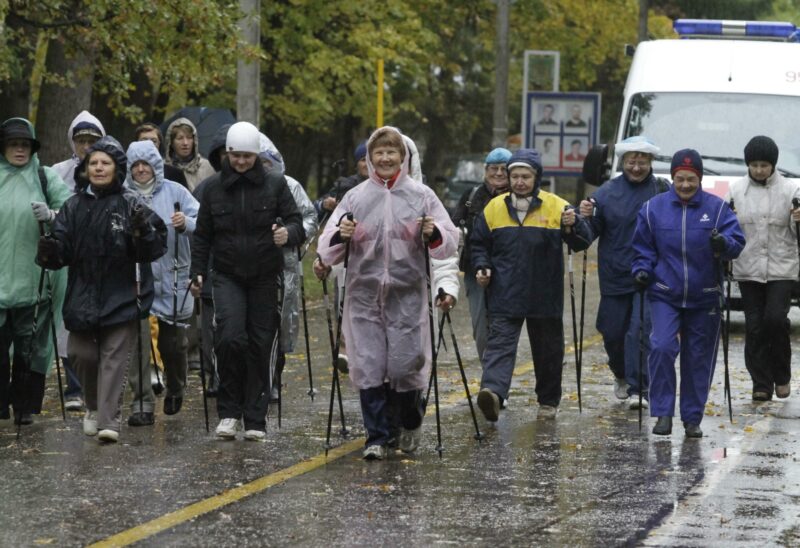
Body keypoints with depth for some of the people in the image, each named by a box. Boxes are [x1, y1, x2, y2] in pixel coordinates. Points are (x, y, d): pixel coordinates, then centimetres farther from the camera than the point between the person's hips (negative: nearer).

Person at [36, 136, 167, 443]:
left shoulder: (132, 205, -2)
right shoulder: (74, 207, 7)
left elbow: (155, 248, -6)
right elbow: (63, 251, 4)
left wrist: (143, 231, -26)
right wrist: (50, 252, -18)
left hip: (122, 297, -3)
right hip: (83, 296, 3)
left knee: (115, 359, -4)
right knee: (81, 353, 7)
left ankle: (109, 421, -4)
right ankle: (94, 406, 32)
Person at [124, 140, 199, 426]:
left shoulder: (174, 191, 3)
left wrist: (186, 223, -24)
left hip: (172, 281, 1)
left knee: (172, 343, 10)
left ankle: (176, 390, 36)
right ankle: (142, 405, -2)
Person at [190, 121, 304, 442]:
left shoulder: (275, 185, 2)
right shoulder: (214, 188, 6)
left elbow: (295, 220, -1)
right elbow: (202, 235, 13)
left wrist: (288, 233, -24)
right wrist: (197, 272, 6)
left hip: (264, 276, 0)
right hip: (227, 275, 0)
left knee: (260, 345, 1)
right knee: (230, 337, -19)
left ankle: (255, 420, 10)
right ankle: (229, 412, -5)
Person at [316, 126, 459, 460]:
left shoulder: (421, 196, 5)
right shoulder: (355, 197, 8)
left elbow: (449, 244, 4)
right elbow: (328, 250, 6)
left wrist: (434, 233, -17)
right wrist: (340, 236, -15)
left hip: (407, 296, -1)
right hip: (364, 296, 1)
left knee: (405, 365, -1)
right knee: (368, 367, -2)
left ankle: (411, 423, 27)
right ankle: (376, 438, 7)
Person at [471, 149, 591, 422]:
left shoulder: (557, 207, -1)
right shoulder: (495, 207, 5)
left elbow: (582, 242, -4)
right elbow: (479, 243, 17)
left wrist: (573, 225, -25)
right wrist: (482, 267, -1)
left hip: (545, 297, 0)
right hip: (505, 297, 0)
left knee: (548, 350, 11)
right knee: (500, 343, -16)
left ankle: (548, 400, 27)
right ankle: (492, 392, -33)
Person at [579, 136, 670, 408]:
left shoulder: (663, 191, -2)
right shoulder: (608, 192, 2)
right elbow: (592, 231, 2)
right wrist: (586, 218, -19)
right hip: (615, 276, 3)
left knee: (641, 331, -13)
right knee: (613, 332, 13)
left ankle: (638, 390, -7)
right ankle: (622, 375, 40)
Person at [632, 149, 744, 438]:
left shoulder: (717, 208, 0)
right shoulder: (654, 208, 3)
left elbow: (737, 242, -5)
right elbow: (643, 247, 12)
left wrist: (723, 244, -28)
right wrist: (641, 270, -6)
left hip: (704, 298, 0)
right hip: (665, 295, 0)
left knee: (698, 359, 6)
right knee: (662, 348, -19)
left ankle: (692, 419, 19)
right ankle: (663, 413, -11)